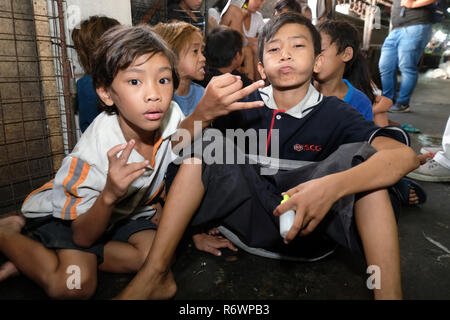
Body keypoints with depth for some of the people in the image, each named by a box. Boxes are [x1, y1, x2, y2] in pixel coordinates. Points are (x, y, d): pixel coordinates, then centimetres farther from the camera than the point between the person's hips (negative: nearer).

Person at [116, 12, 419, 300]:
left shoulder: (334, 112, -6)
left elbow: (405, 155, -22)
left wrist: (332, 186, -39)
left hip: (304, 223, -1)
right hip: (250, 218, 2)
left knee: (361, 155, -21)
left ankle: (388, 293, -23)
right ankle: (155, 275, -15)